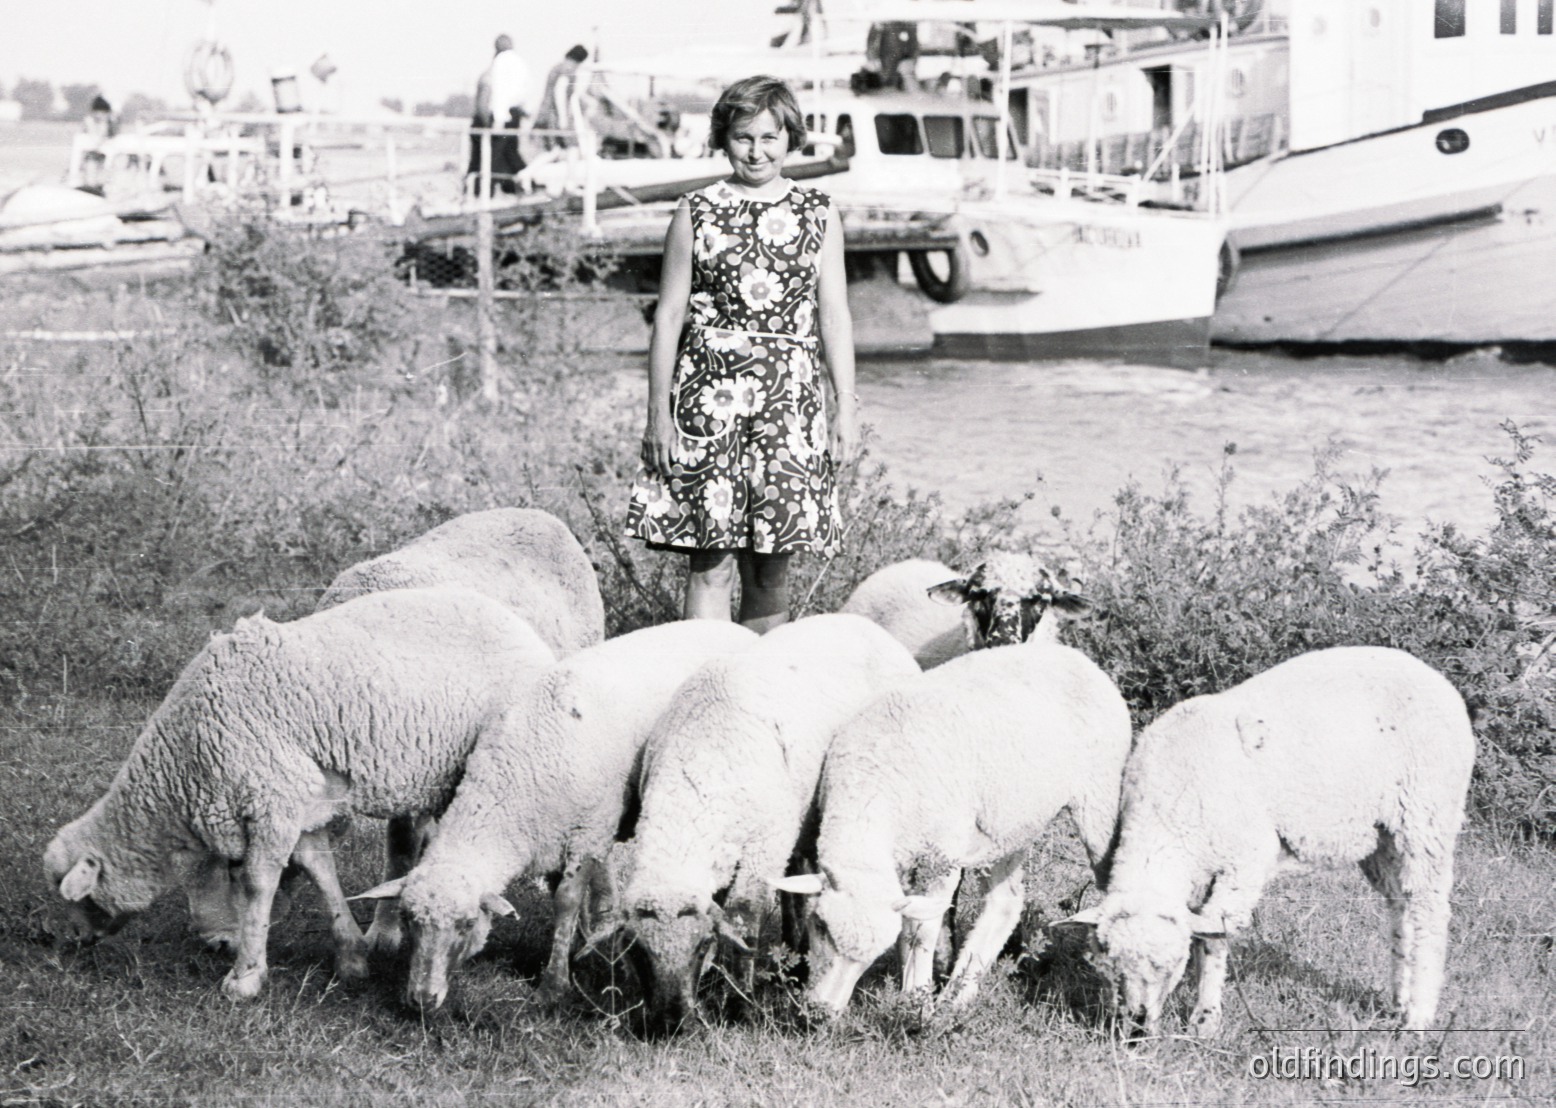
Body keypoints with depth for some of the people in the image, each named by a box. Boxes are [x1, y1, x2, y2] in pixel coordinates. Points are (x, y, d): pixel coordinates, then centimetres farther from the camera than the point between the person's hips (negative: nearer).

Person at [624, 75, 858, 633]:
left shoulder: (818, 215, 10)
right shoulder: (695, 214, 6)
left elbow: (834, 315, 10)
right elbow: (669, 315, 6)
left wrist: (845, 409, 4)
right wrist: (659, 413, 1)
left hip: (790, 397, 2)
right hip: (709, 395, -2)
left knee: (771, 564, 4)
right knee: (711, 563, -5)